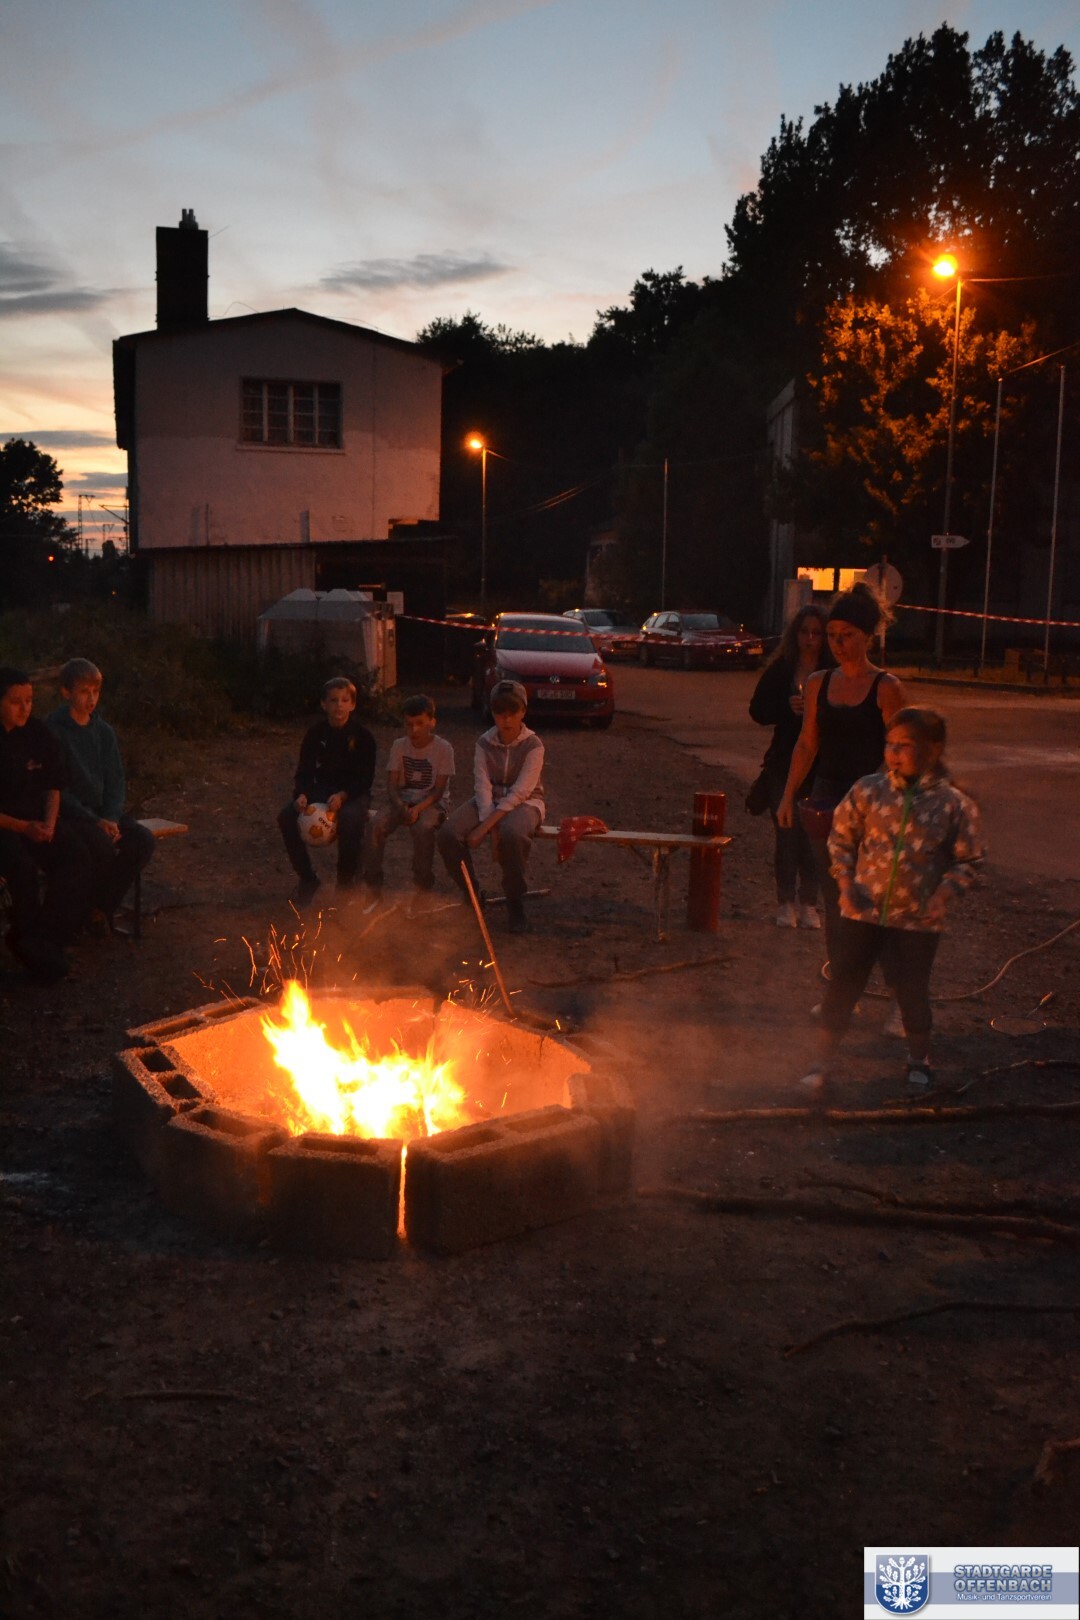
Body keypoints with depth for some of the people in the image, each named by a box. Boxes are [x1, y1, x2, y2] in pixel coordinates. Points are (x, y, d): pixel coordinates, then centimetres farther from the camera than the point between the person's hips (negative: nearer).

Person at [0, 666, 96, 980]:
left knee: (77, 860, -22)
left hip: (38, 820, 4)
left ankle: (42, 942, -12)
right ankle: (29, 940, -10)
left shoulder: (39, 734, 3)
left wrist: (49, 824, -9)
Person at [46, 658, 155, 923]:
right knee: (102, 843, -32)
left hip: (101, 811, 6)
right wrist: (94, 821, -19)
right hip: (66, 815, -6)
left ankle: (103, 909, -6)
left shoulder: (104, 732, 9)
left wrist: (111, 818, -9)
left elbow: (116, 782, 9)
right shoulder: (53, 730, -9)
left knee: (142, 839, -19)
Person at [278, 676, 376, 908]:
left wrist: (342, 795, -28)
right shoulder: (316, 733, 1)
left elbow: (365, 778, -10)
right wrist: (301, 794, -21)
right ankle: (307, 879, -6)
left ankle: (346, 883, -16)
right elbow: (305, 770, 1)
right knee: (286, 816, -24)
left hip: (353, 794, -3)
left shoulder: (363, 736, -7)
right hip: (321, 790, 4)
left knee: (350, 819, -39)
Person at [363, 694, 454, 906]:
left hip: (433, 801, -3)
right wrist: (400, 806, -22)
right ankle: (373, 886, -15)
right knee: (377, 825, -25)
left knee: (423, 828, -36)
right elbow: (392, 783, -2)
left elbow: (439, 789, -11)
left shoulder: (443, 748, -9)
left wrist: (418, 808, -27)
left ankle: (422, 887, -19)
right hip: (403, 799, 4)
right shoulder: (399, 746, 2)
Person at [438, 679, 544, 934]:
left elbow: (520, 791, -20)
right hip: (489, 801, 4)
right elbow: (482, 786, -8)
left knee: (512, 834, -41)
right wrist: (491, 828, -25)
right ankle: (471, 894, -2)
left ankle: (515, 905, -20)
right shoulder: (485, 743, 1)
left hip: (524, 803, -4)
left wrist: (486, 826, -28)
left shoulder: (533, 745, -11)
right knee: (448, 833, -25)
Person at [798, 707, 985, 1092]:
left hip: (918, 918, -1)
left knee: (912, 991, 9)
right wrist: (845, 882, -4)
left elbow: (968, 860, 1)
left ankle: (919, 1060, 34)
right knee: (842, 985, 3)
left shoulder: (953, 804, -8)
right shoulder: (868, 790, -4)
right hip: (862, 911, 1)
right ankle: (822, 1064, 15)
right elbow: (840, 838, 6)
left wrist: (944, 894, -14)